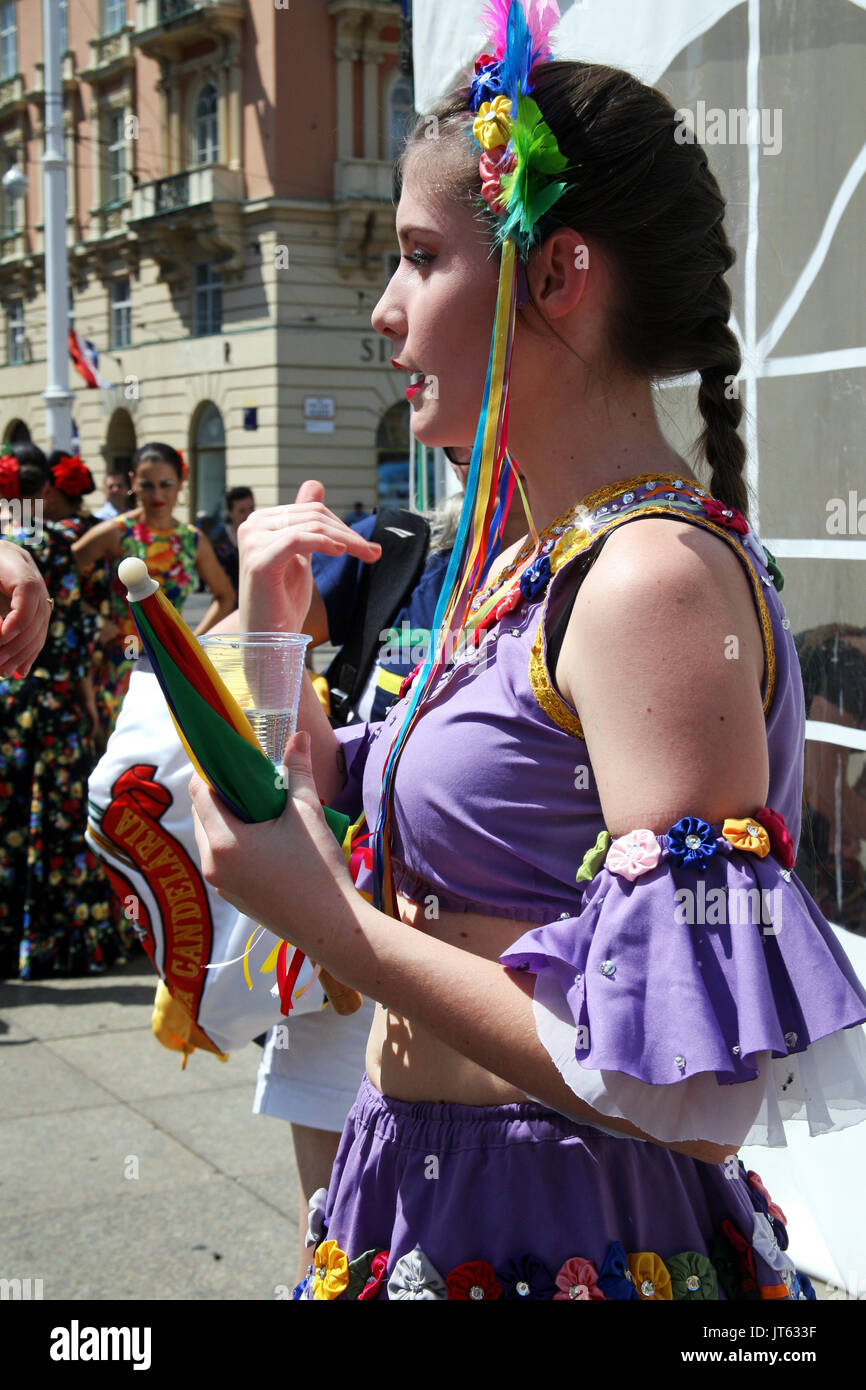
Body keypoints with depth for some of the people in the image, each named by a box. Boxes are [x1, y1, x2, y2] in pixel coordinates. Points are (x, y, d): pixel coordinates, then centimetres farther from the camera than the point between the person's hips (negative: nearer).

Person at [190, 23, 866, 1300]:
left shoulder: (657, 578, -22)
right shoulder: (527, 569, 7)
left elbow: (697, 1095, -27)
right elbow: (346, 839, 13)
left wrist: (327, 917, -22)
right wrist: (269, 635, -1)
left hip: (564, 1237, -8)